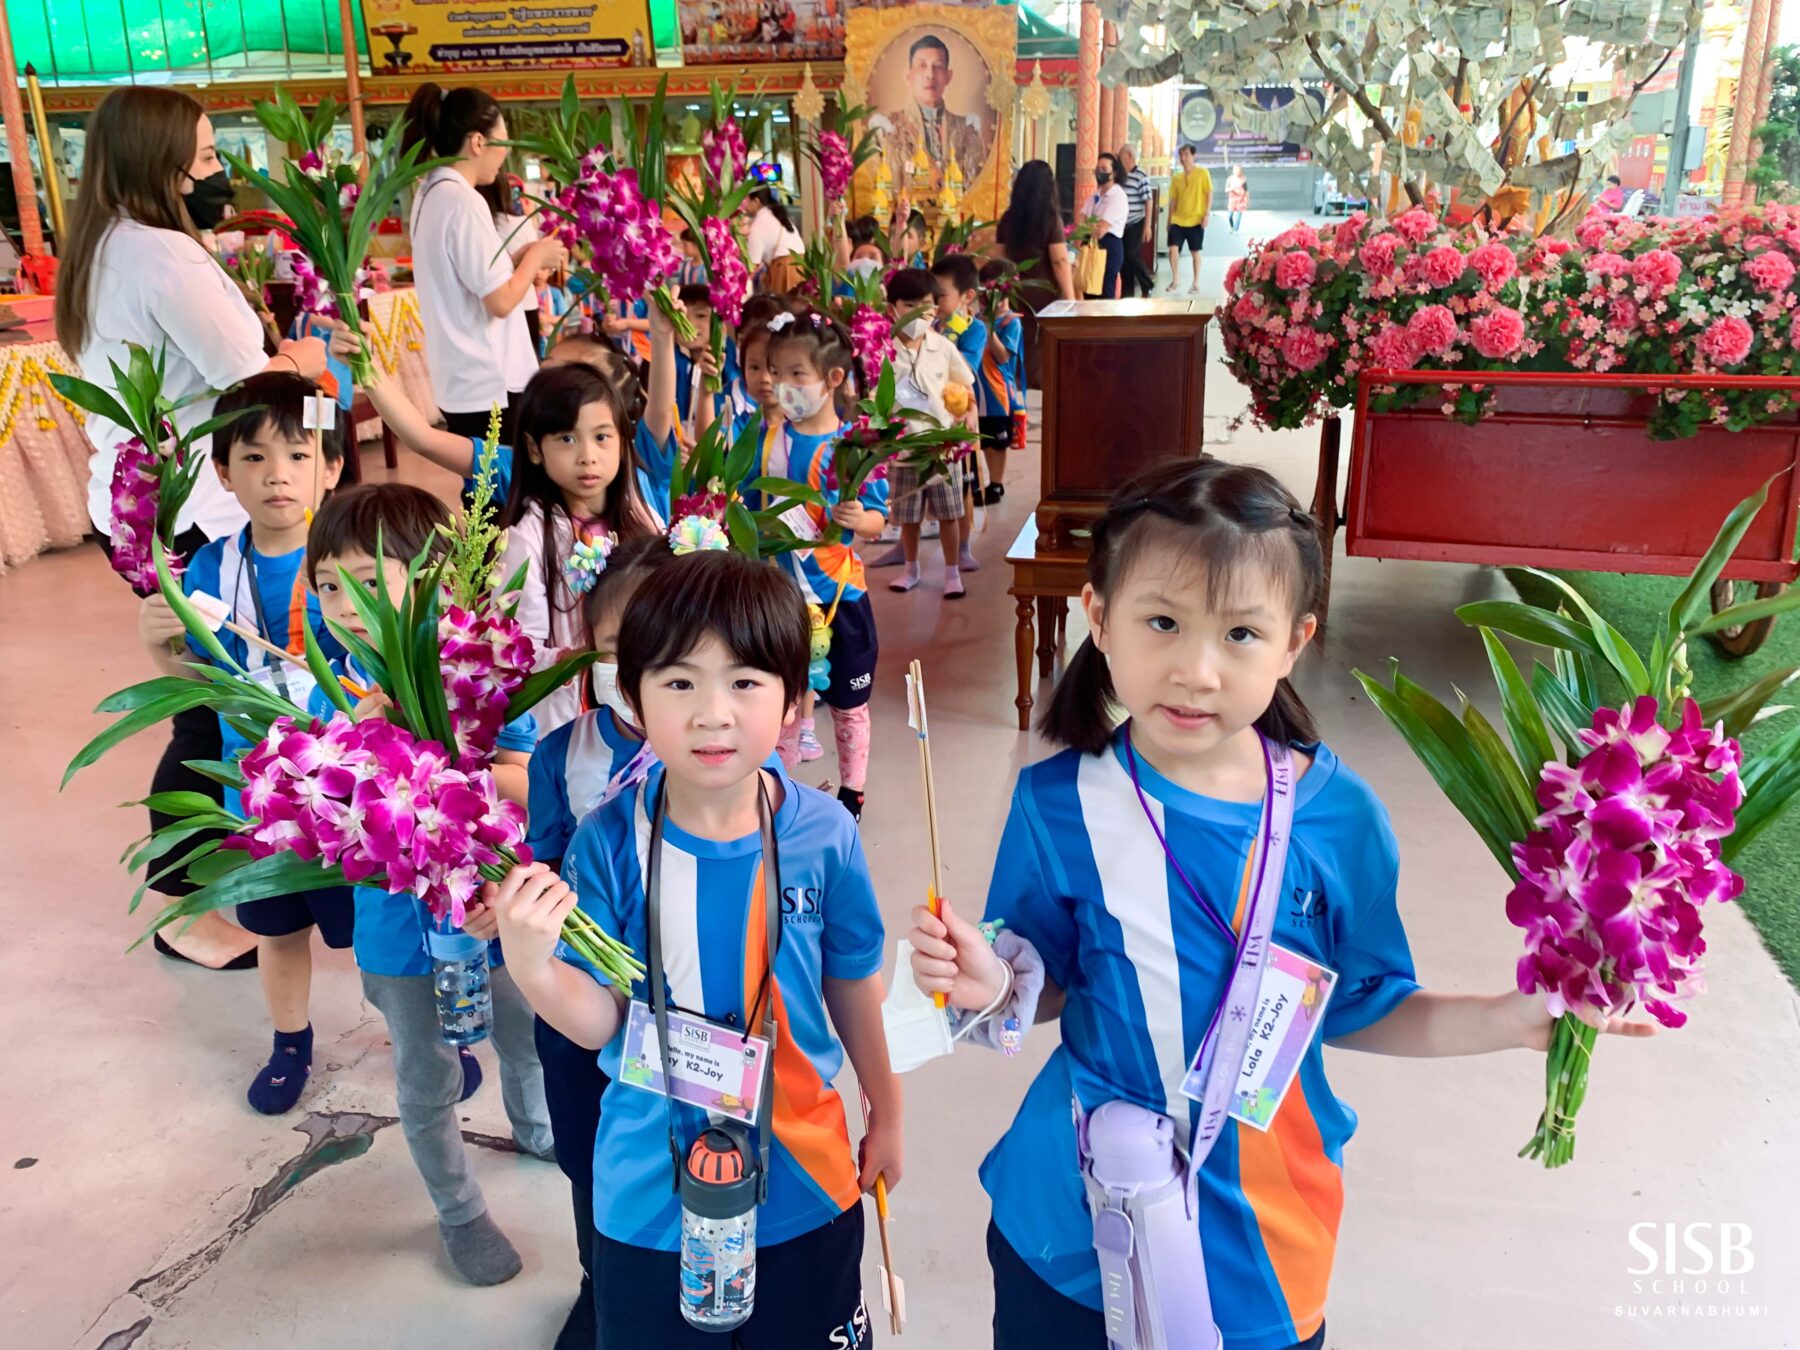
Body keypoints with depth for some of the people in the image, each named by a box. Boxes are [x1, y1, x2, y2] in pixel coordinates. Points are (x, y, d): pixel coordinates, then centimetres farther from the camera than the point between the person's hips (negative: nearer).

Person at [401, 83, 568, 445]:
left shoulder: (431, 194, 11)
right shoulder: (463, 202, -17)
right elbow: (501, 302, -20)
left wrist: (522, 258, 11)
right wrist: (536, 257, -5)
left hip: (460, 380, 10)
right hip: (489, 385, -9)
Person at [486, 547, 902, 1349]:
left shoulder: (824, 835, -15)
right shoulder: (609, 843, -16)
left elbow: (853, 985, 0)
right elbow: (599, 1020, -12)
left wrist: (886, 1113, 12)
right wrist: (531, 965, -32)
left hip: (803, 1182, 1)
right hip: (651, 1195, 0)